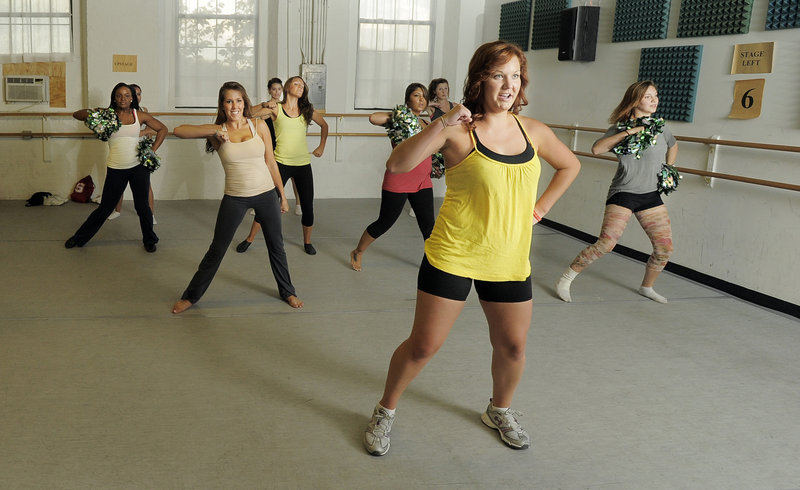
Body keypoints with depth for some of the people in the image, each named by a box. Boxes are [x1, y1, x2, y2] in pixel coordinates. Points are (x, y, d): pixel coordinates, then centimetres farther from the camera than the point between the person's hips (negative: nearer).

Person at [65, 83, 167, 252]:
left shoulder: (139, 115, 3)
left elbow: (162, 129, 13)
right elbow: (77, 115, 0)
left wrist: (152, 150, 3)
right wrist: (92, 113, -22)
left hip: (139, 167, 1)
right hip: (115, 169, -1)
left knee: (142, 206, 6)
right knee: (104, 209, 6)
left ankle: (149, 240, 26)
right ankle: (79, 238, 25)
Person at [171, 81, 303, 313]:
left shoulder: (259, 125, -2)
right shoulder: (217, 131, -4)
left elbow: (271, 163, 4)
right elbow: (179, 130, -15)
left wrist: (282, 196, 7)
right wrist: (214, 131, -24)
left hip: (266, 194, 1)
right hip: (235, 198, -1)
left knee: (276, 246, 15)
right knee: (216, 250, 7)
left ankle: (287, 292, 34)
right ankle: (190, 296, 23)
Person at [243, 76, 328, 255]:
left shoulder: (307, 110, 6)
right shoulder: (276, 109, -2)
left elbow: (324, 125, 23)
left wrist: (321, 147, 19)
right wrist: (265, 107, -23)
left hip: (303, 165, 3)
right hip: (281, 163, -3)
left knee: (308, 206, 5)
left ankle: (307, 242, 24)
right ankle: (250, 239, 15)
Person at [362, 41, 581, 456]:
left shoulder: (533, 131, 3)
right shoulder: (457, 131, -11)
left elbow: (569, 165, 22)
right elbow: (396, 164, -23)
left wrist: (539, 208, 13)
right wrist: (442, 124, -30)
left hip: (509, 261, 5)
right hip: (453, 256, -4)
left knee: (512, 346, 15)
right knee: (423, 345, 2)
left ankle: (500, 410, 44)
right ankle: (385, 412, 27)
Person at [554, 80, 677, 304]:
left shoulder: (660, 127, 8)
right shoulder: (620, 128, -3)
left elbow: (673, 146, 30)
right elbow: (596, 149, -21)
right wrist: (628, 132, -22)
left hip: (651, 195, 5)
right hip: (623, 193, -5)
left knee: (665, 248, 2)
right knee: (606, 243, -18)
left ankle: (646, 287, 27)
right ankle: (565, 279, -3)